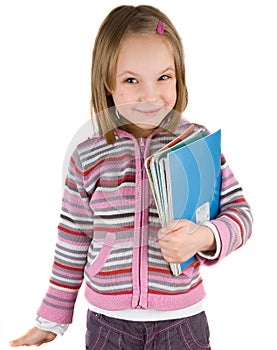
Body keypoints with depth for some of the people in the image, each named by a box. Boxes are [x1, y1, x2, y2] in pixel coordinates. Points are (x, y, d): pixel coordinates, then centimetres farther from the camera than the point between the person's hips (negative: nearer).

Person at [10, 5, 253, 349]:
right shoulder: (87, 158, -4)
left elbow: (240, 212, -3)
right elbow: (73, 242, 5)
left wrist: (204, 238, -25)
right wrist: (51, 319, 11)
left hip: (180, 319, 0)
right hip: (107, 321, 1)